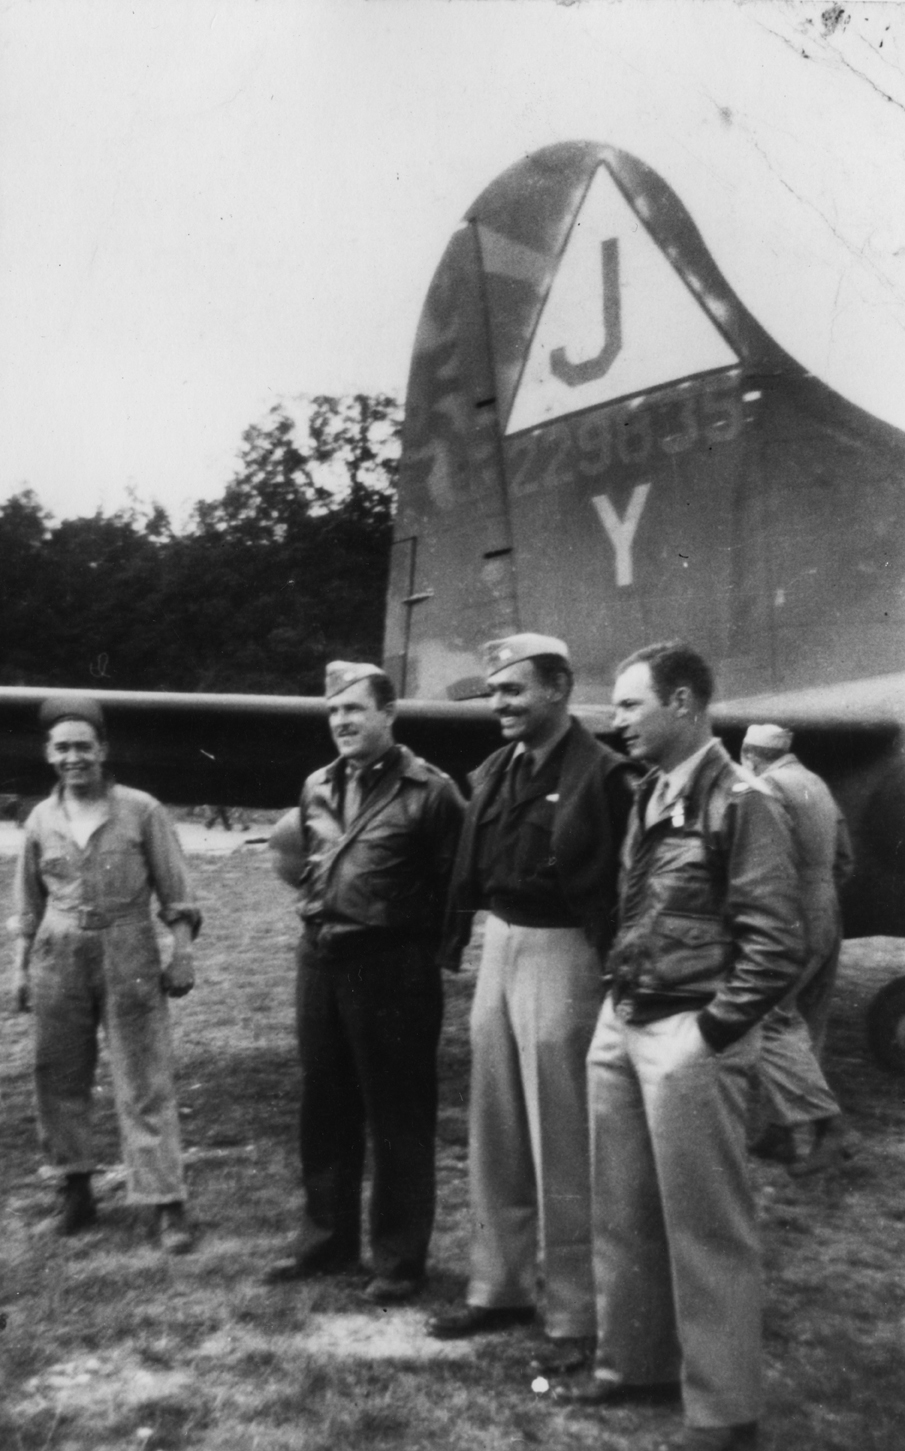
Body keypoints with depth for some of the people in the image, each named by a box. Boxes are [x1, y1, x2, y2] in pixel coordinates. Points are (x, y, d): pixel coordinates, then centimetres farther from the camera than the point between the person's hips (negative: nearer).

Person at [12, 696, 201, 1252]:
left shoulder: (141, 810, -3)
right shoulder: (42, 819, 7)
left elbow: (175, 892, 0)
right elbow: (30, 905, 15)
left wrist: (182, 954, -6)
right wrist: (22, 967, 14)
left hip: (129, 957, -3)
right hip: (59, 960, 4)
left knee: (147, 1085, -2)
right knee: (61, 1079, 10)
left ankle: (167, 1204, 3)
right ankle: (77, 1189, 28)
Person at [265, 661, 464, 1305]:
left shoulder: (428, 791, -12)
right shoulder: (318, 788, 10)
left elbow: (459, 880, -13)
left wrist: (425, 944, -12)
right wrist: (294, 859, 4)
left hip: (392, 968, -7)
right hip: (320, 960, 7)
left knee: (399, 1120, 5)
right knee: (325, 1111, 17)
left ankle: (399, 1262, 20)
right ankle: (327, 1240, 34)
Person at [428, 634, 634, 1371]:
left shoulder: (600, 772, -15)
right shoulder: (495, 770, 9)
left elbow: (617, 887, -18)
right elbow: (471, 867, 13)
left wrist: (610, 978, -19)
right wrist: (455, 943, 9)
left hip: (559, 954, -8)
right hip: (499, 946, 8)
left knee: (561, 1146, 2)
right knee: (494, 1134, 16)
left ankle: (575, 1316, 17)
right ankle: (500, 1286, 32)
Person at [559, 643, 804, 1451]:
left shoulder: (741, 803, -13)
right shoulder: (646, 798, 10)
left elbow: (776, 945, -15)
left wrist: (712, 1029, -13)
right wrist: (620, 1005, 12)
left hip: (688, 1037, -8)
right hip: (621, 1025, 8)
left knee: (705, 1226, 4)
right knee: (622, 1211, 17)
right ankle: (636, 1361, 35)